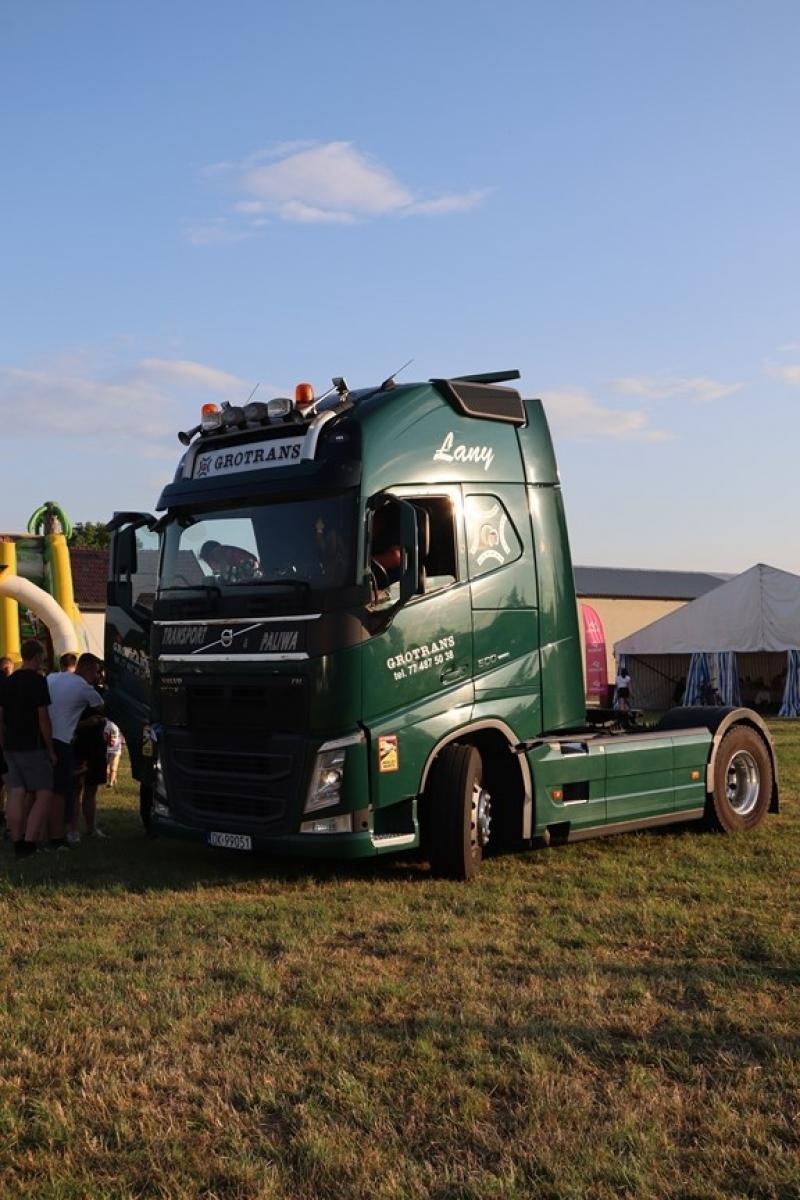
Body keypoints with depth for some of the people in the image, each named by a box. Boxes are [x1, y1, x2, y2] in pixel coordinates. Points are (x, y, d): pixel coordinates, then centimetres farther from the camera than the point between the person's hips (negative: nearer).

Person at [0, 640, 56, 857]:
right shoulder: (37, 680, -11)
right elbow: (43, 717, -14)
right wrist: (51, 749, -8)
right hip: (33, 747, -7)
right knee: (44, 794, -2)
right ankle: (30, 842, -13)